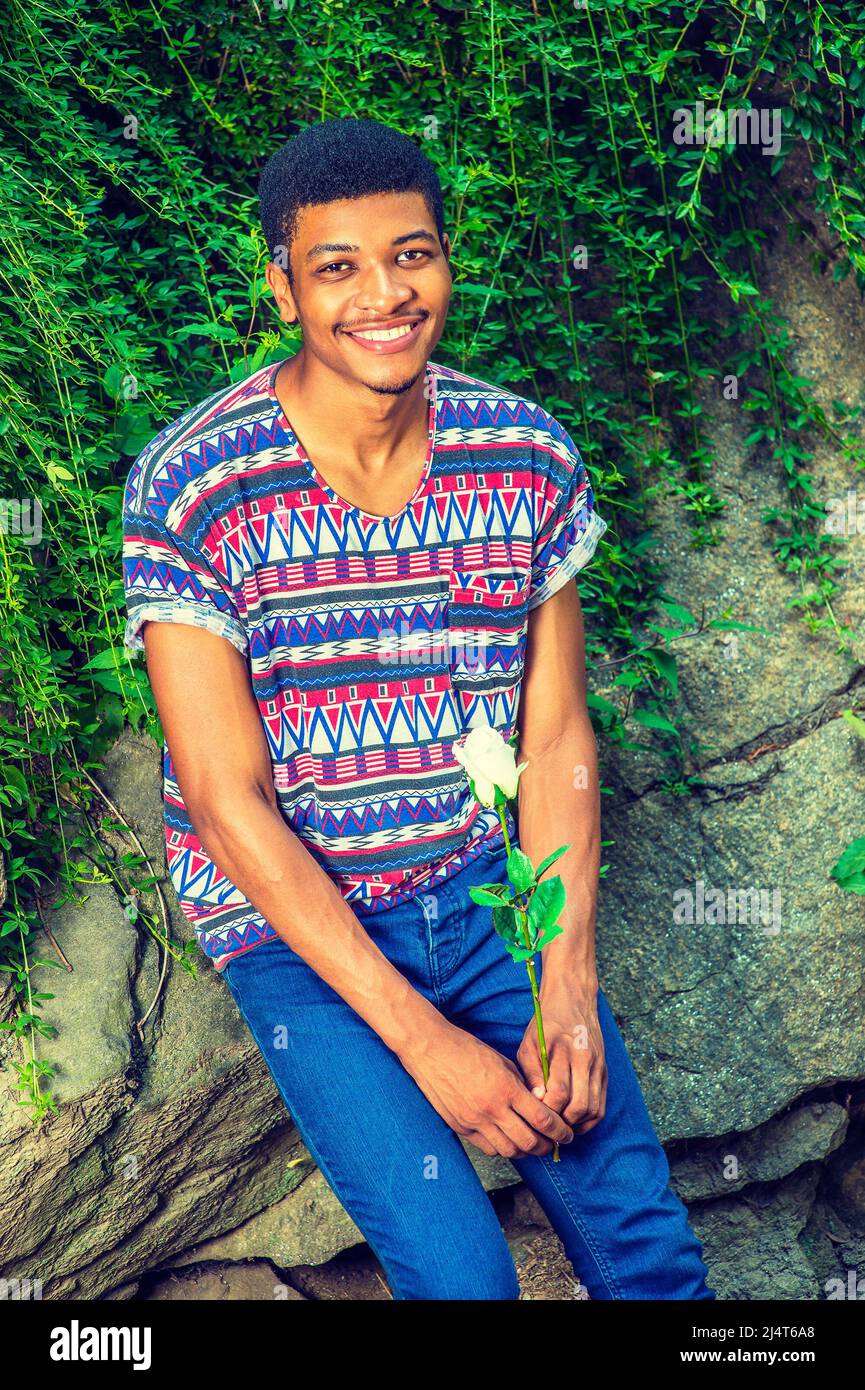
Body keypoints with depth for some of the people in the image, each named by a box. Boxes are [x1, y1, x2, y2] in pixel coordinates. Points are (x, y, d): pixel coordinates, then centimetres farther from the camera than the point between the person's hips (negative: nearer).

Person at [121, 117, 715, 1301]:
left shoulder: (529, 456, -5)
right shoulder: (190, 488, -17)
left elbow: (556, 733, -1)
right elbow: (229, 802, -17)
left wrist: (569, 983, -11)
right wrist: (420, 1038, -19)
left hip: (488, 883, 3)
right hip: (291, 921, -3)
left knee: (643, 1232, -1)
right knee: (460, 1270, -13)